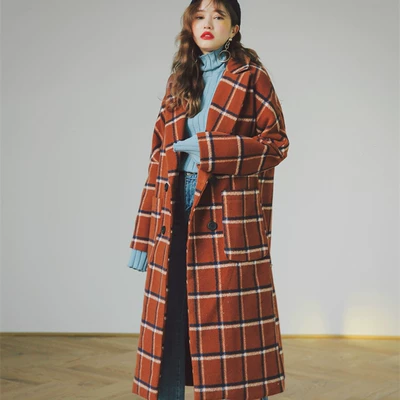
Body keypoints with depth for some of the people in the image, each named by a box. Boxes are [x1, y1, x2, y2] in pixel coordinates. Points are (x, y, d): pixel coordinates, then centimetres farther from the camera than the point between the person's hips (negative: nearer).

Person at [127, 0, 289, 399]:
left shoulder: (251, 77, 4)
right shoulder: (179, 82, 16)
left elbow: (276, 143, -3)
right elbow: (160, 155, 13)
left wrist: (208, 149, -11)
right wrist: (143, 237, 10)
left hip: (230, 214, -4)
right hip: (176, 212, 4)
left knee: (233, 314, -3)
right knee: (169, 313, 3)